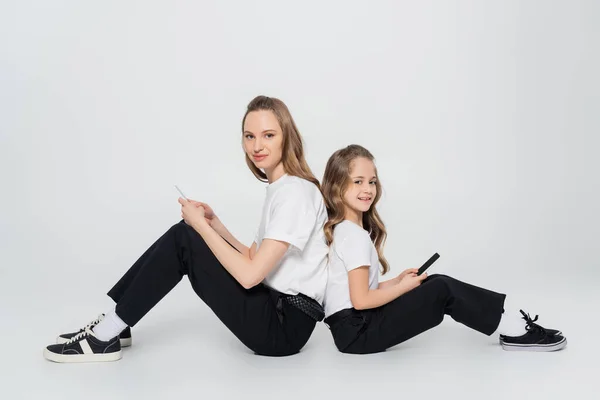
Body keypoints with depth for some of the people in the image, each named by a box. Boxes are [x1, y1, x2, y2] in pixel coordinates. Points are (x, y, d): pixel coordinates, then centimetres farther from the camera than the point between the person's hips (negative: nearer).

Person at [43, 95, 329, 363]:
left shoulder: (296, 192, -18)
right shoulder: (279, 189, 13)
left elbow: (250, 274, -24)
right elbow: (254, 259, 14)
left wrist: (201, 224, -14)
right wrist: (213, 224, 4)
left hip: (286, 326, -9)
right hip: (273, 310, 9)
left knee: (182, 239, -15)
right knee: (184, 234, 4)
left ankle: (105, 337, -5)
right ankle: (114, 324, 8)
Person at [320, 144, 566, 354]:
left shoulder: (343, 230, 13)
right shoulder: (355, 236, -18)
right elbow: (361, 300, -21)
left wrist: (397, 281, 4)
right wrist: (404, 287, -8)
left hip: (355, 326, 9)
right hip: (357, 331, -9)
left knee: (435, 282, 9)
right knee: (443, 291, -8)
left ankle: (512, 319, 7)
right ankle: (515, 331, 3)